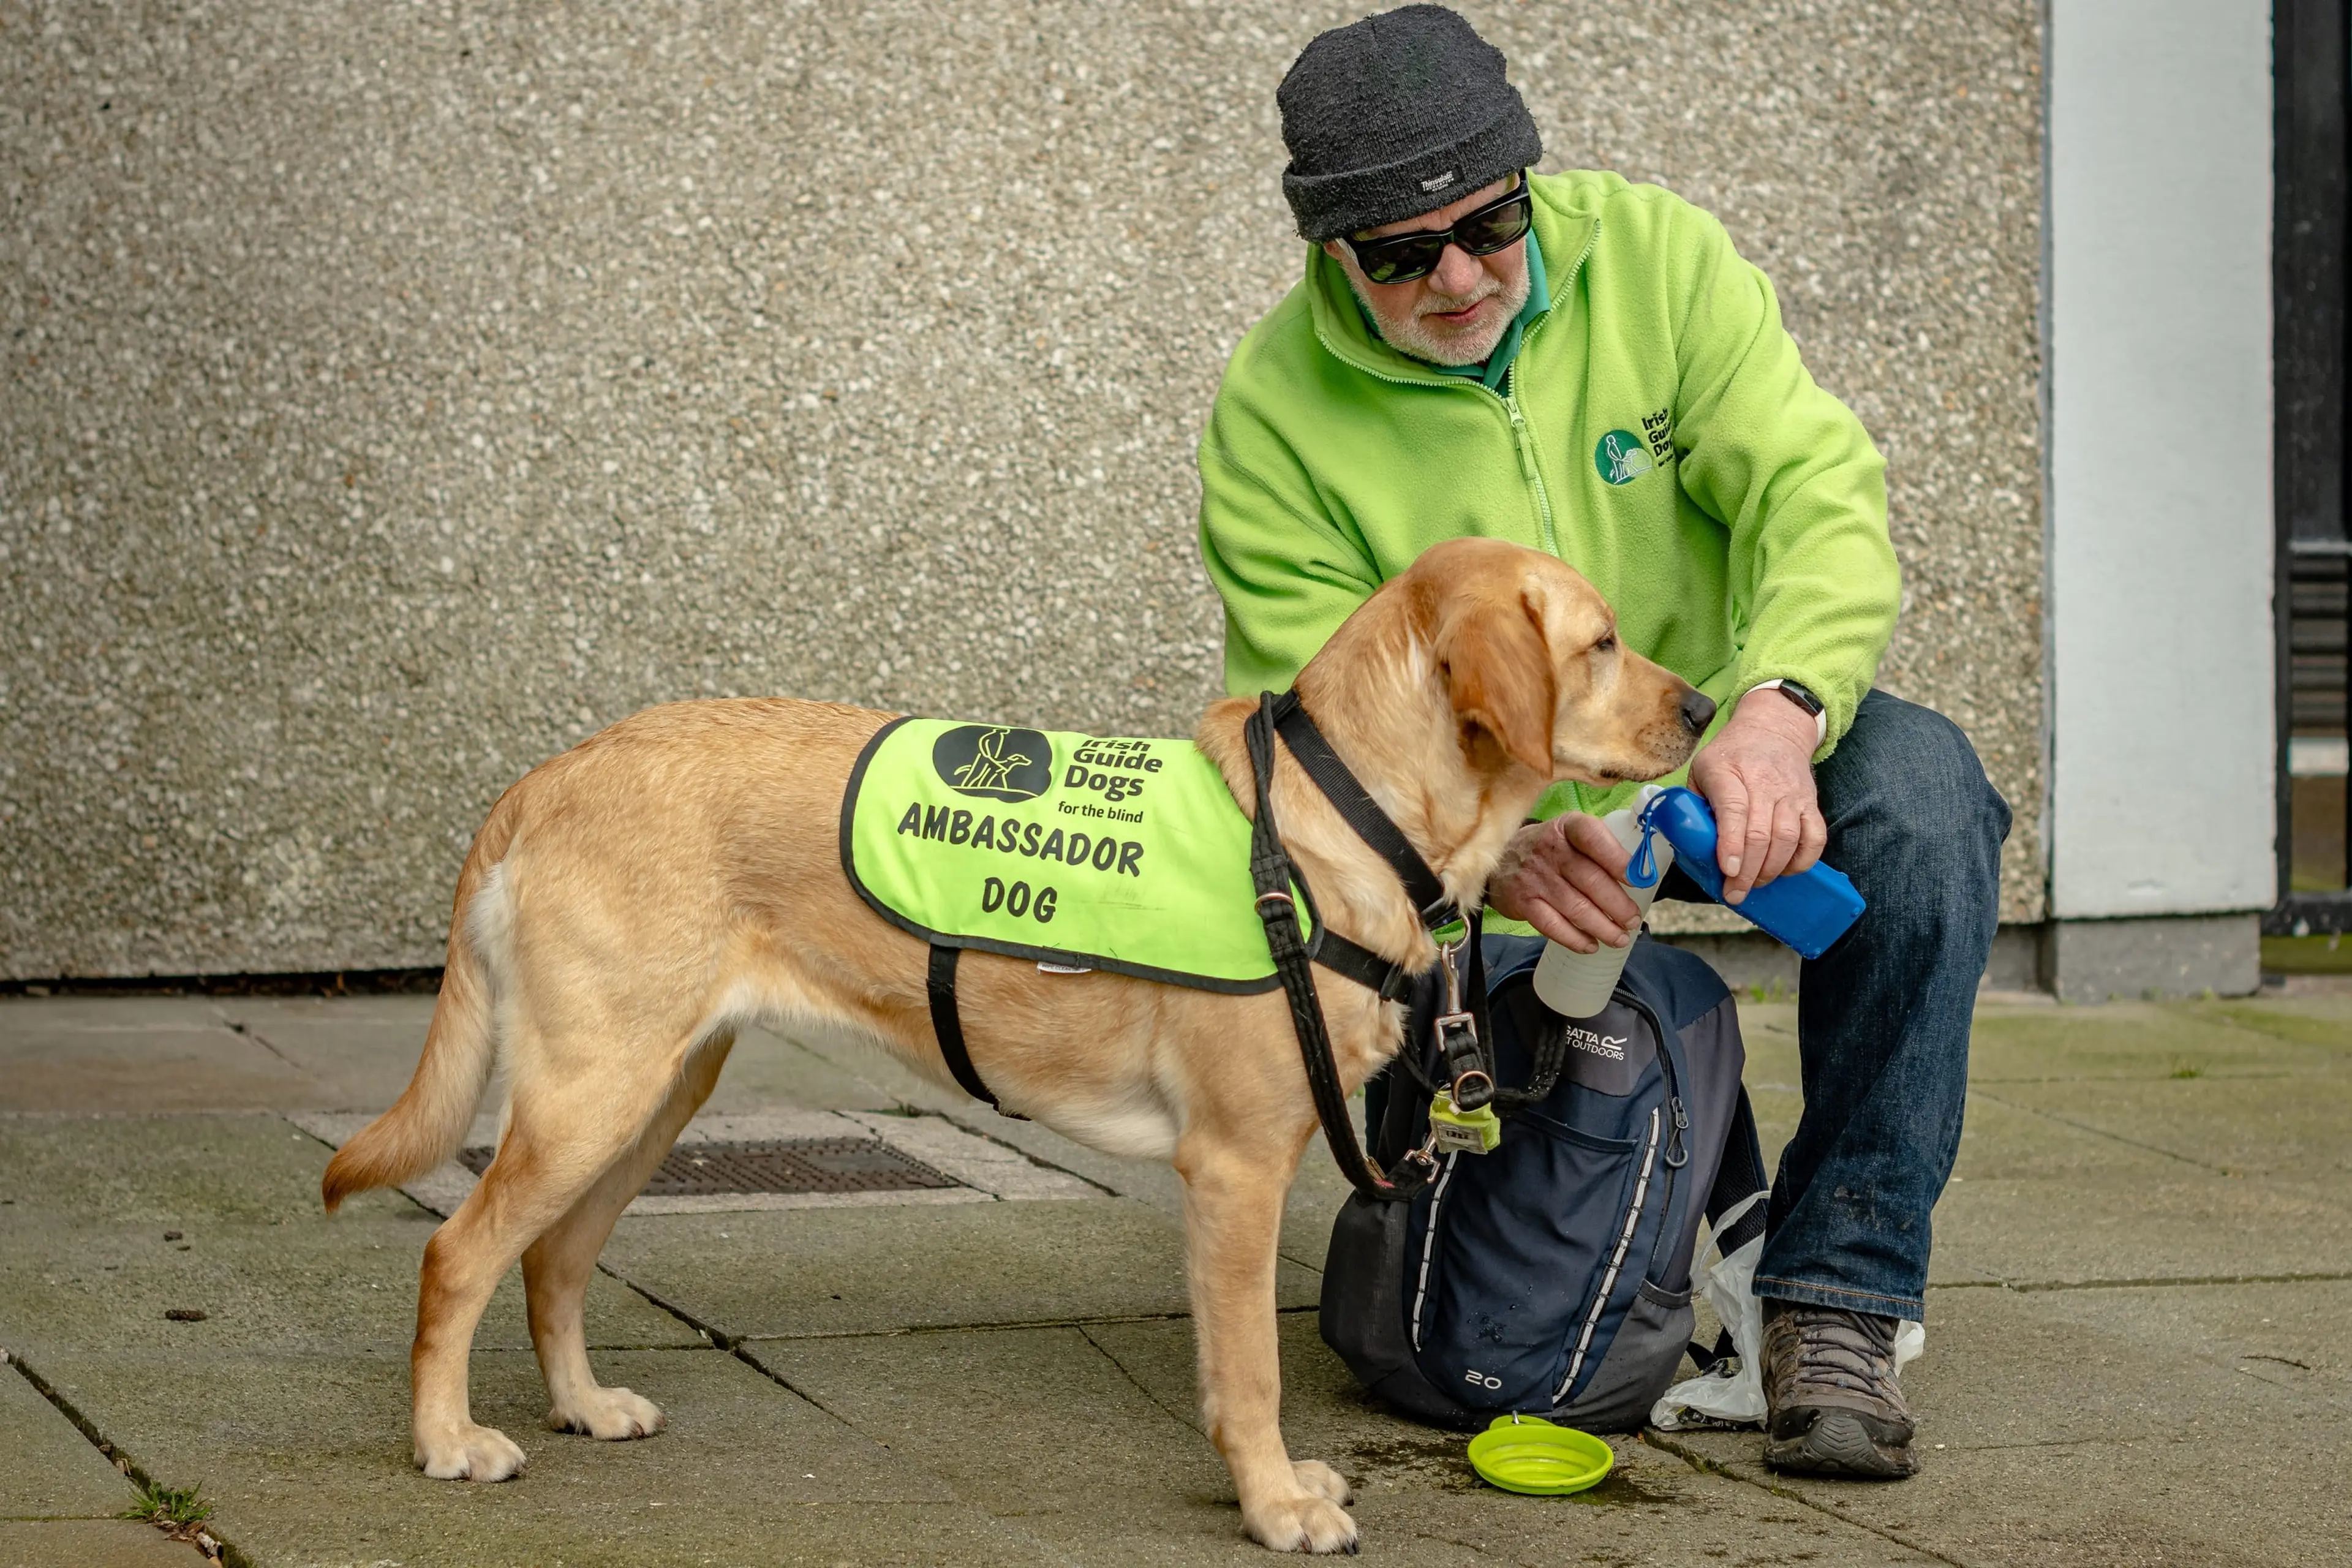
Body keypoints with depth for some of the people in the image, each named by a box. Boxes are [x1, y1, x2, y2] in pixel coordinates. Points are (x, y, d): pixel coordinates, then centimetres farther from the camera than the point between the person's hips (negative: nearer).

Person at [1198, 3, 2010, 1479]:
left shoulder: (1655, 255, -11)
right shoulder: (1276, 414, -13)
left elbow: (1817, 490, -19)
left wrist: (1778, 706, -41)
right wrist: (1491, 854, -39)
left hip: (1722, 737, 0)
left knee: (1918, 786, -31)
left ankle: (1836, 1291, -25)